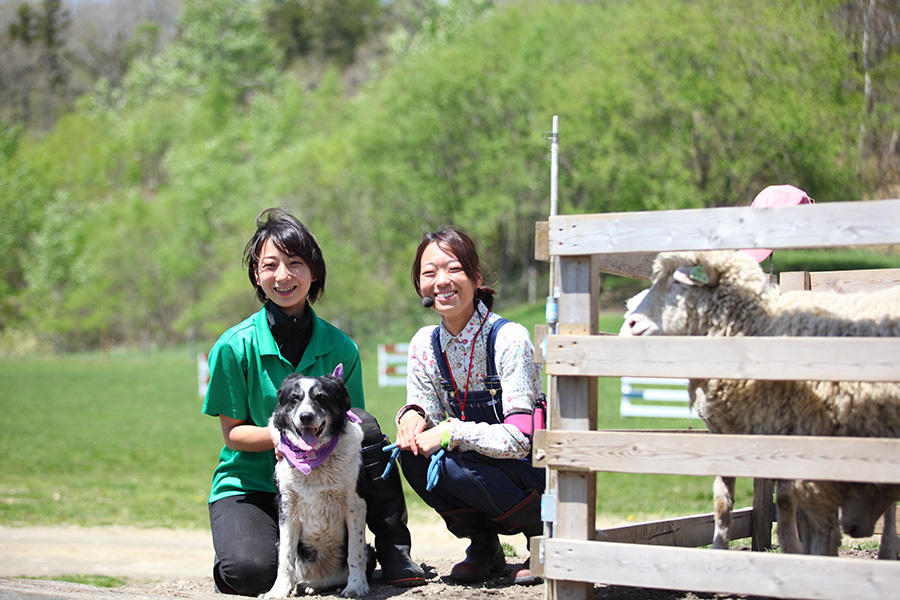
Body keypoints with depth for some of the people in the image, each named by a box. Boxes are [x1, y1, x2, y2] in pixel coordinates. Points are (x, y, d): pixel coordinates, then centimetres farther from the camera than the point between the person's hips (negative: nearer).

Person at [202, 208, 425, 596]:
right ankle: (236, 545, 7)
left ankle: (393, 549, -10)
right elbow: (233, 433, -6)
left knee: (364, 424, -26)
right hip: (248, 486, -2)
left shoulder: (340, 348, -3)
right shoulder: (234, 347, -10)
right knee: (252, 573, -32)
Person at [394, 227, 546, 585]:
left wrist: (452, 432, -30)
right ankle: (483, 547, 2)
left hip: (531, 471, -5)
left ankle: (543, 536, -3)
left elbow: (519, 438, -25)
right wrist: (413, 414, -20)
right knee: (412, 451, -20)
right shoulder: (425, 344, -2)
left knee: (454, 467, -30)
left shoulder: (509, 338, -20)